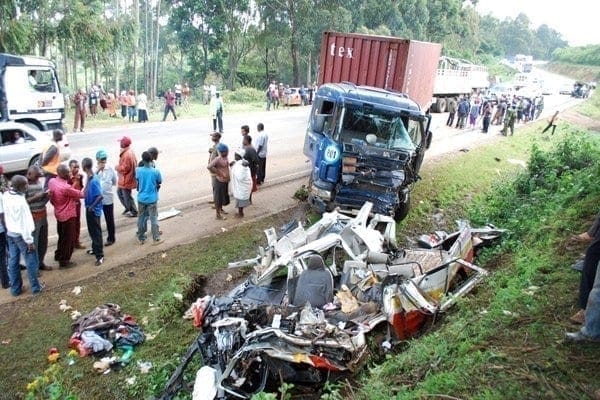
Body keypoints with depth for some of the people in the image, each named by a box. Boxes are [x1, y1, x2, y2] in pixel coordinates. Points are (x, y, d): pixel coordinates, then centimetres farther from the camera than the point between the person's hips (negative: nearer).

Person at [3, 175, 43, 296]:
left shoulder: (6, 195, -4)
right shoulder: (20, 201, -27)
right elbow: (24, 223, -23)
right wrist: (29, 240, -16)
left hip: (10, 233, 8)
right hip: (21, 235, -8)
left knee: (13, 261, 15)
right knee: (31, 262, 7)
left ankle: (15, 288, 26)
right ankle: (35, 287, 19)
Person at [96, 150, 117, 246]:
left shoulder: (110, 169, -4)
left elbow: (114, 182, 7)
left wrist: (106, 185, -1)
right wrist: (97, 170, -26)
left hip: (108, 198, 0)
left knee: (109, 219, 10)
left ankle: (111, 238, 25)